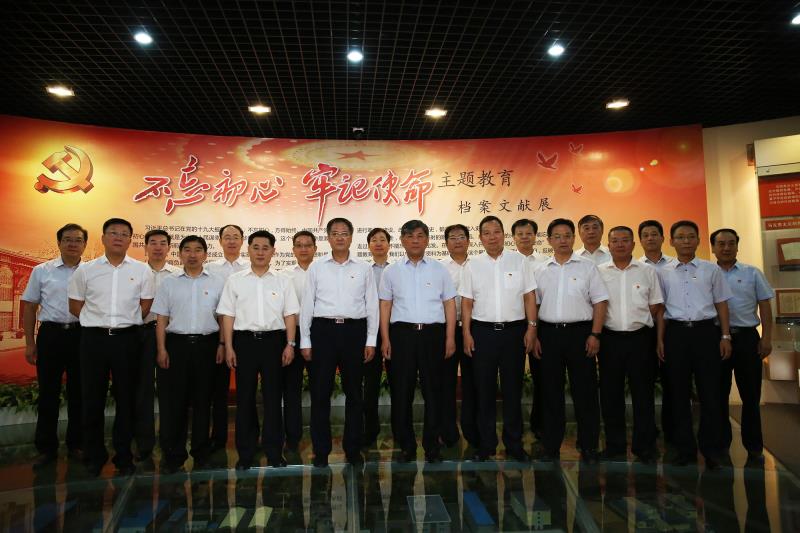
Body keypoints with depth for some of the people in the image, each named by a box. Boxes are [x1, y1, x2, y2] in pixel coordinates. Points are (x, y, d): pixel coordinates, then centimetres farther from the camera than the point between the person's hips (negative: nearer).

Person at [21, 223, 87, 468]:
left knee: (78, 393, 9)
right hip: (51, 334, 0)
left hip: (81, 335, 0)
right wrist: (30, 343, 3)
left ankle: (76, 444, 23)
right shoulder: (41, 271, 4)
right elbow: (29, 307, 7)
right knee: (48, 394, 7)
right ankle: (46, 448, 19)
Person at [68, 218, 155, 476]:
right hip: (94, 338, 1)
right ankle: (93, 457, 22)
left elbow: (145, 307, 5)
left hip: (127, 339, 0)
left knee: (126, 398, 7)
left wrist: (125, 324, 4)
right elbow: (75, 306, 8)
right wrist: (99, 322, 5)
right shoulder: (85, 270, 3)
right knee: (92, 398, 7)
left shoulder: (142, 270, 2)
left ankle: (124, 456, 20)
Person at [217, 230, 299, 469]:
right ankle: (245, 453, 17)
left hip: (274, 340, 0)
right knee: (245, 397, 6)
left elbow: (290, 315, 5)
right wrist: (228, 347, -3)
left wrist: (290, 344, -3)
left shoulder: (283, 281, 7)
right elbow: (228, 315, 3)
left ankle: (274, 451, 16)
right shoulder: (235, 280, 6)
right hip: (245, 340, 0)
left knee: (273, 396, 5)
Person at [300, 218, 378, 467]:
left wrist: (371, 340, 1)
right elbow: (307, 304, 5)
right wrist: (305, 341, 0)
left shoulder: (364, 268, 6)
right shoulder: (316, 267, 5)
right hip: (323, 330, 0)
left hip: (354, 330, 1)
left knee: (354, 391, 8)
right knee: (320, 392, 3)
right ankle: (321, 450, 15)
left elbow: (372, 305, 6)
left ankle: (353, 448, 21)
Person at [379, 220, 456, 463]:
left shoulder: (439, 269, 8)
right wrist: (385, 339, 0)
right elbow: (385, 306, 7)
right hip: (402, 333, 0)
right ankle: (406, 445, 18)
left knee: (433, 390, 4)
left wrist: (450, 338, 0)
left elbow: (449, 304, 7)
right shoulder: (391, 271, 8)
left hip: (433, 333, 0)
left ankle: (432, 445, 16)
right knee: (401, 391, 5)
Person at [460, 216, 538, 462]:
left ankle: (514, 444, 21)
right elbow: (466, 302, 4)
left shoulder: (518, 261, 4)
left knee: (513, 389, 8)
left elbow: (529, 296, 4)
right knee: (484, 390, 7)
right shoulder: (472, 265, 5)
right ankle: (486, 444, 20)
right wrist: (466, 334, -2)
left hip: (514, 330, 0)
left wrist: (531, 327, -3)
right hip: (482, 331, 0)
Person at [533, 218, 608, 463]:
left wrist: (595, 335, -9)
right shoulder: (541, 271, 10)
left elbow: (600, 302, -1)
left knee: (585, 391, 1)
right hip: (549, 333, 2)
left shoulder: (587, 266, 3)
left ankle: (588, 446, 15)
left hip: (580, 332, -2)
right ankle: (550, 445, 18)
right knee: (550, 390, 8)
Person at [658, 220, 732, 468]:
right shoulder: (663, 273, 7)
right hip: (676, 332, 0)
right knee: (679, 392, 6)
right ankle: (685, 447, 16)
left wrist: (725, 336, 2)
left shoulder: (711, 269, 7)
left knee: (709, 392, 2)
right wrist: (660, 338, 0)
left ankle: (710, 448, 15)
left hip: (706, 331, 0)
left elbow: (721, 304, 8)